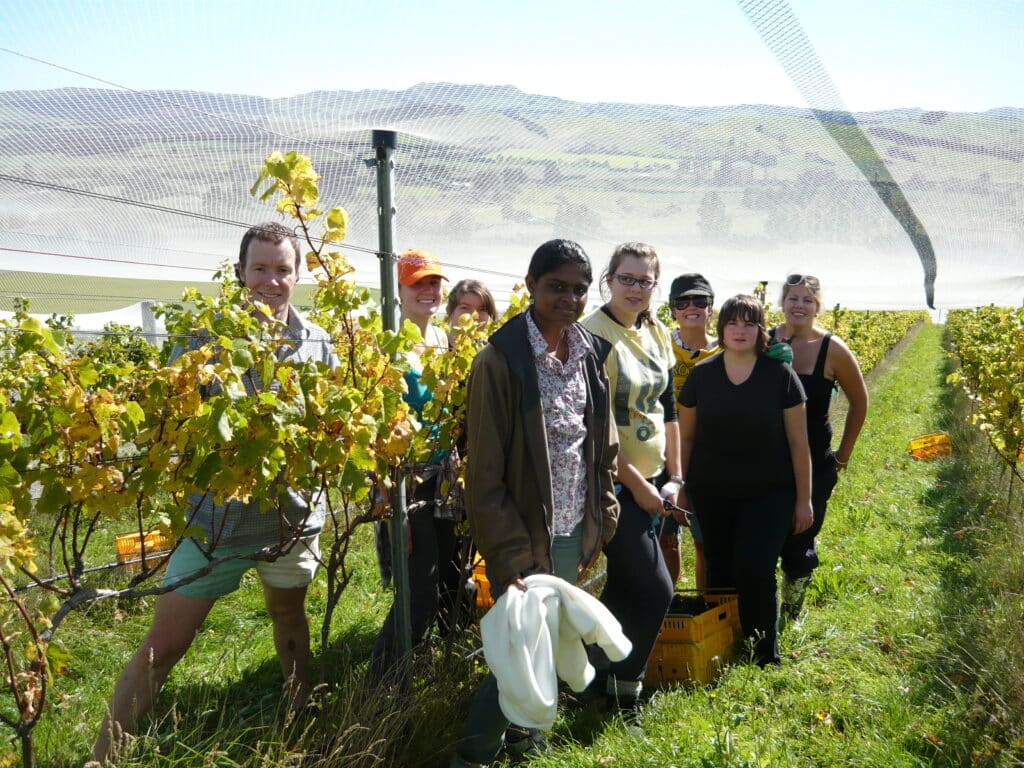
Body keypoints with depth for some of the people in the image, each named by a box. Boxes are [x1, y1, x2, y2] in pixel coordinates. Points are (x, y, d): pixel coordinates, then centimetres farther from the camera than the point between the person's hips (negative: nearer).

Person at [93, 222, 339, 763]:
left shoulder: (316, 343, 0)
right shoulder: (208, 336, -8)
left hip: (294, 512, 3)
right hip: (218, 512, -3)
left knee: (289, 615, 24)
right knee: (163, 647, 0)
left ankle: (302, 717, 45)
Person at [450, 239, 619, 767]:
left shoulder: (592, 353, 5)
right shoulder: (502, 360, -15)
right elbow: (484, 472, -16)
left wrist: (603, 516, 9)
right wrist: (505, 558, -19)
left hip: (576, 533, 6)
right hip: (527, 537, -6)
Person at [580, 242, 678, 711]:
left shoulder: (657, 334, 8)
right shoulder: (592, 334, -15)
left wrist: (673, 477, 7)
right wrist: (636, 484, -14)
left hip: (653, 483, 7)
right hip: (614, 484, -7)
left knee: (623, 586, 14)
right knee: (655, 590, -5)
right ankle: (624, 690, 14)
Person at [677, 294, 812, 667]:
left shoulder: (780, 375, -4)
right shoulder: (701, 375, 1)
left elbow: (797, 441, 0)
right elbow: (686, 436, 8)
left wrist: (804, 498, -1)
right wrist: (680, 489, 8)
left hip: (769, 493, -2)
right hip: (712, 494, 2)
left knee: (755, 570, -12)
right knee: (720, 574, 6)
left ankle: (766, 656, 8)